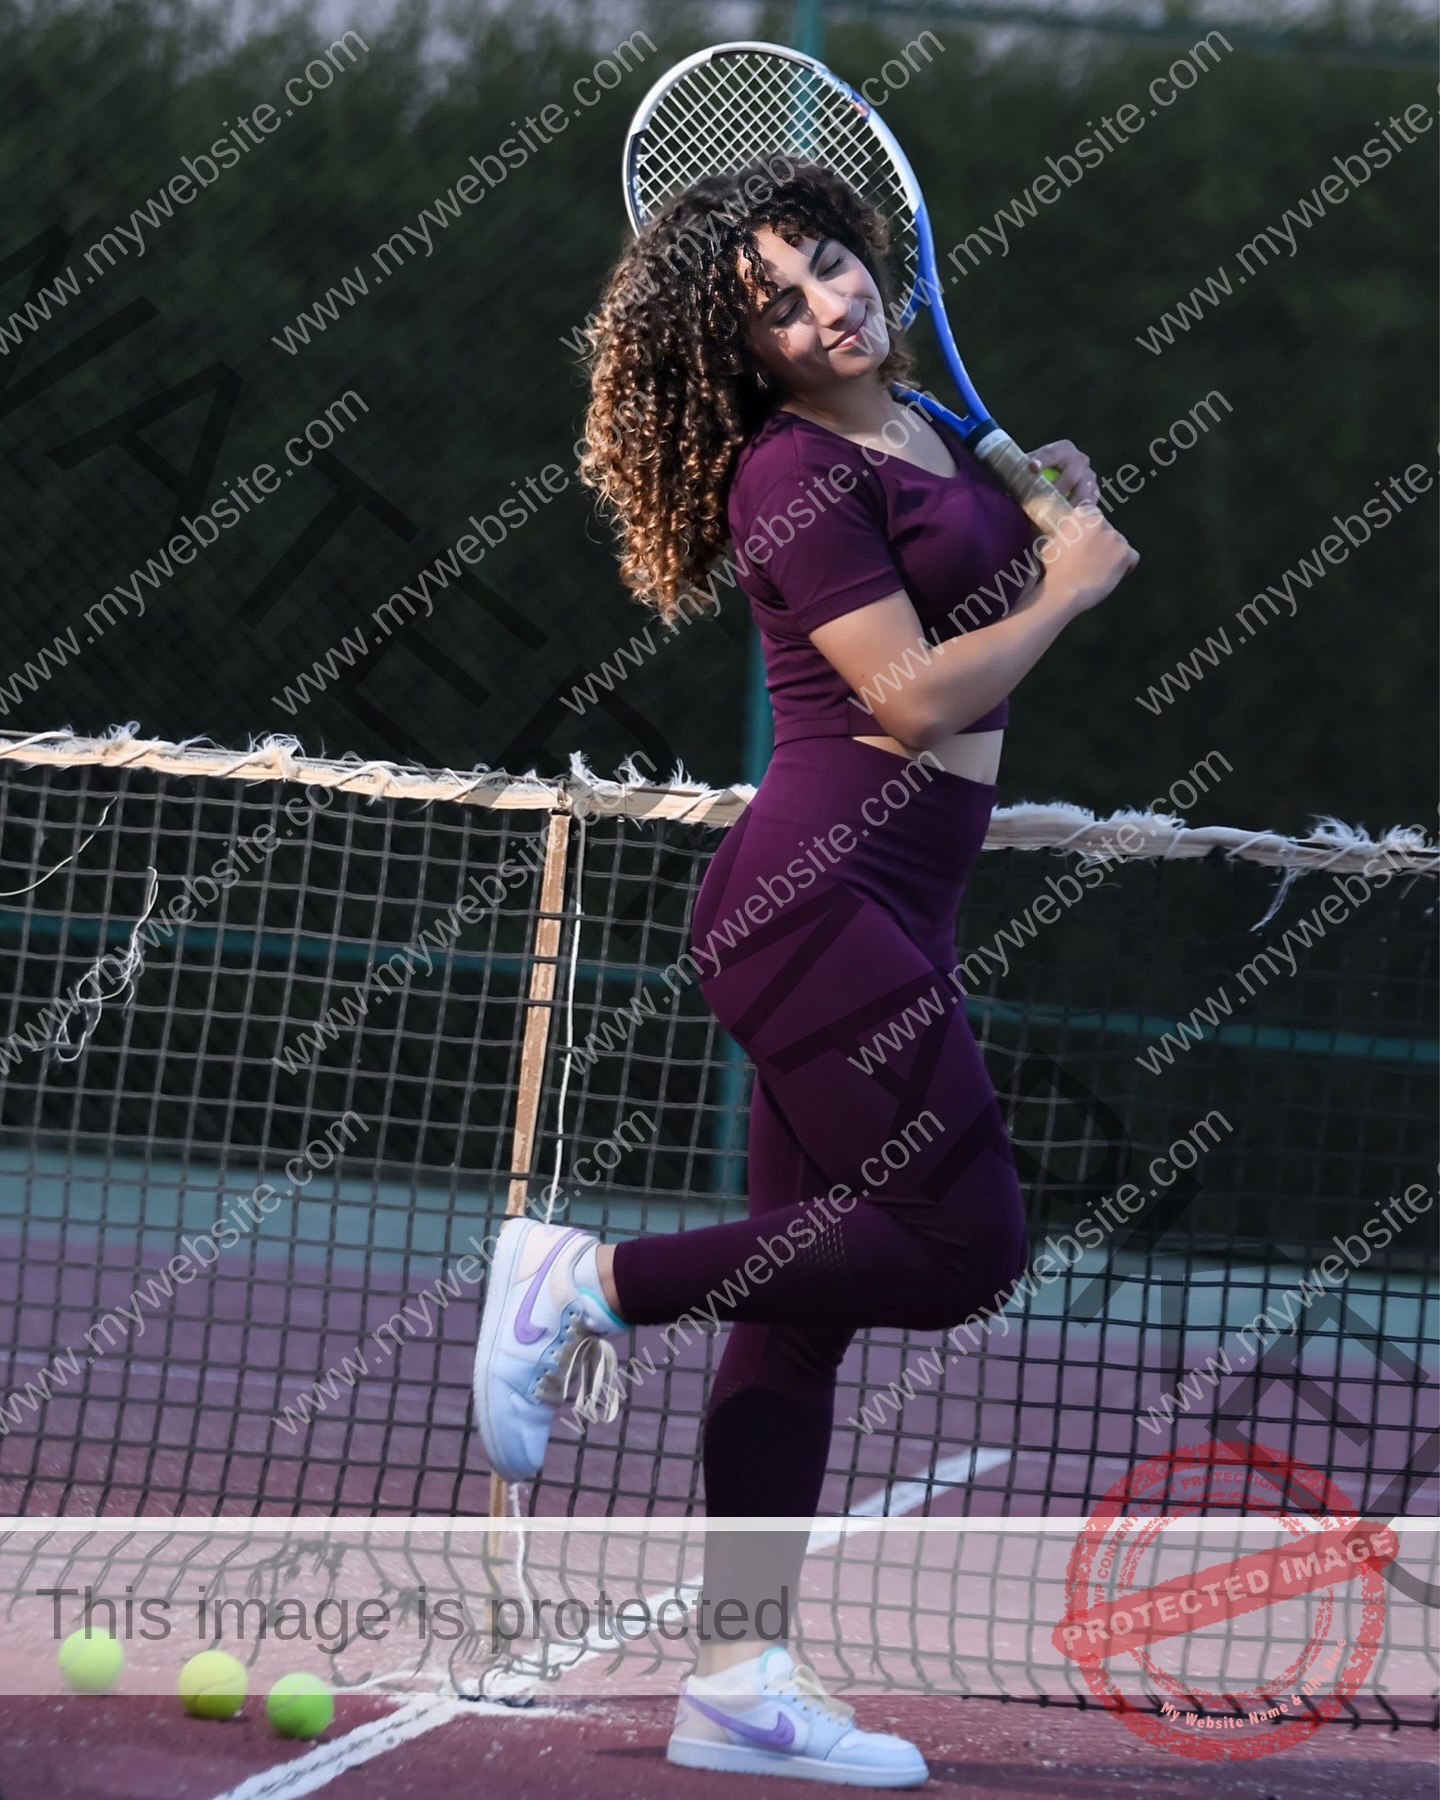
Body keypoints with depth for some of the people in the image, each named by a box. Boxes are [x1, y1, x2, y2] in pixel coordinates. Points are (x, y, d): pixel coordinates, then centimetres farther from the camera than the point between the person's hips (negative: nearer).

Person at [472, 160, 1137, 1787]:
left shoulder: (929, 433, 15)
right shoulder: (795, 472, -12)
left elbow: (991, 566, 33)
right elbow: (920, 695, -17)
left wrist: (1059, 497, 14)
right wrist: (1068, 583, -5)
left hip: (888, 916, 9)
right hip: (817, 899, -9)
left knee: (806, 1299, 5)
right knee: (962, 1243, -13)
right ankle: (592, 1281, -6)